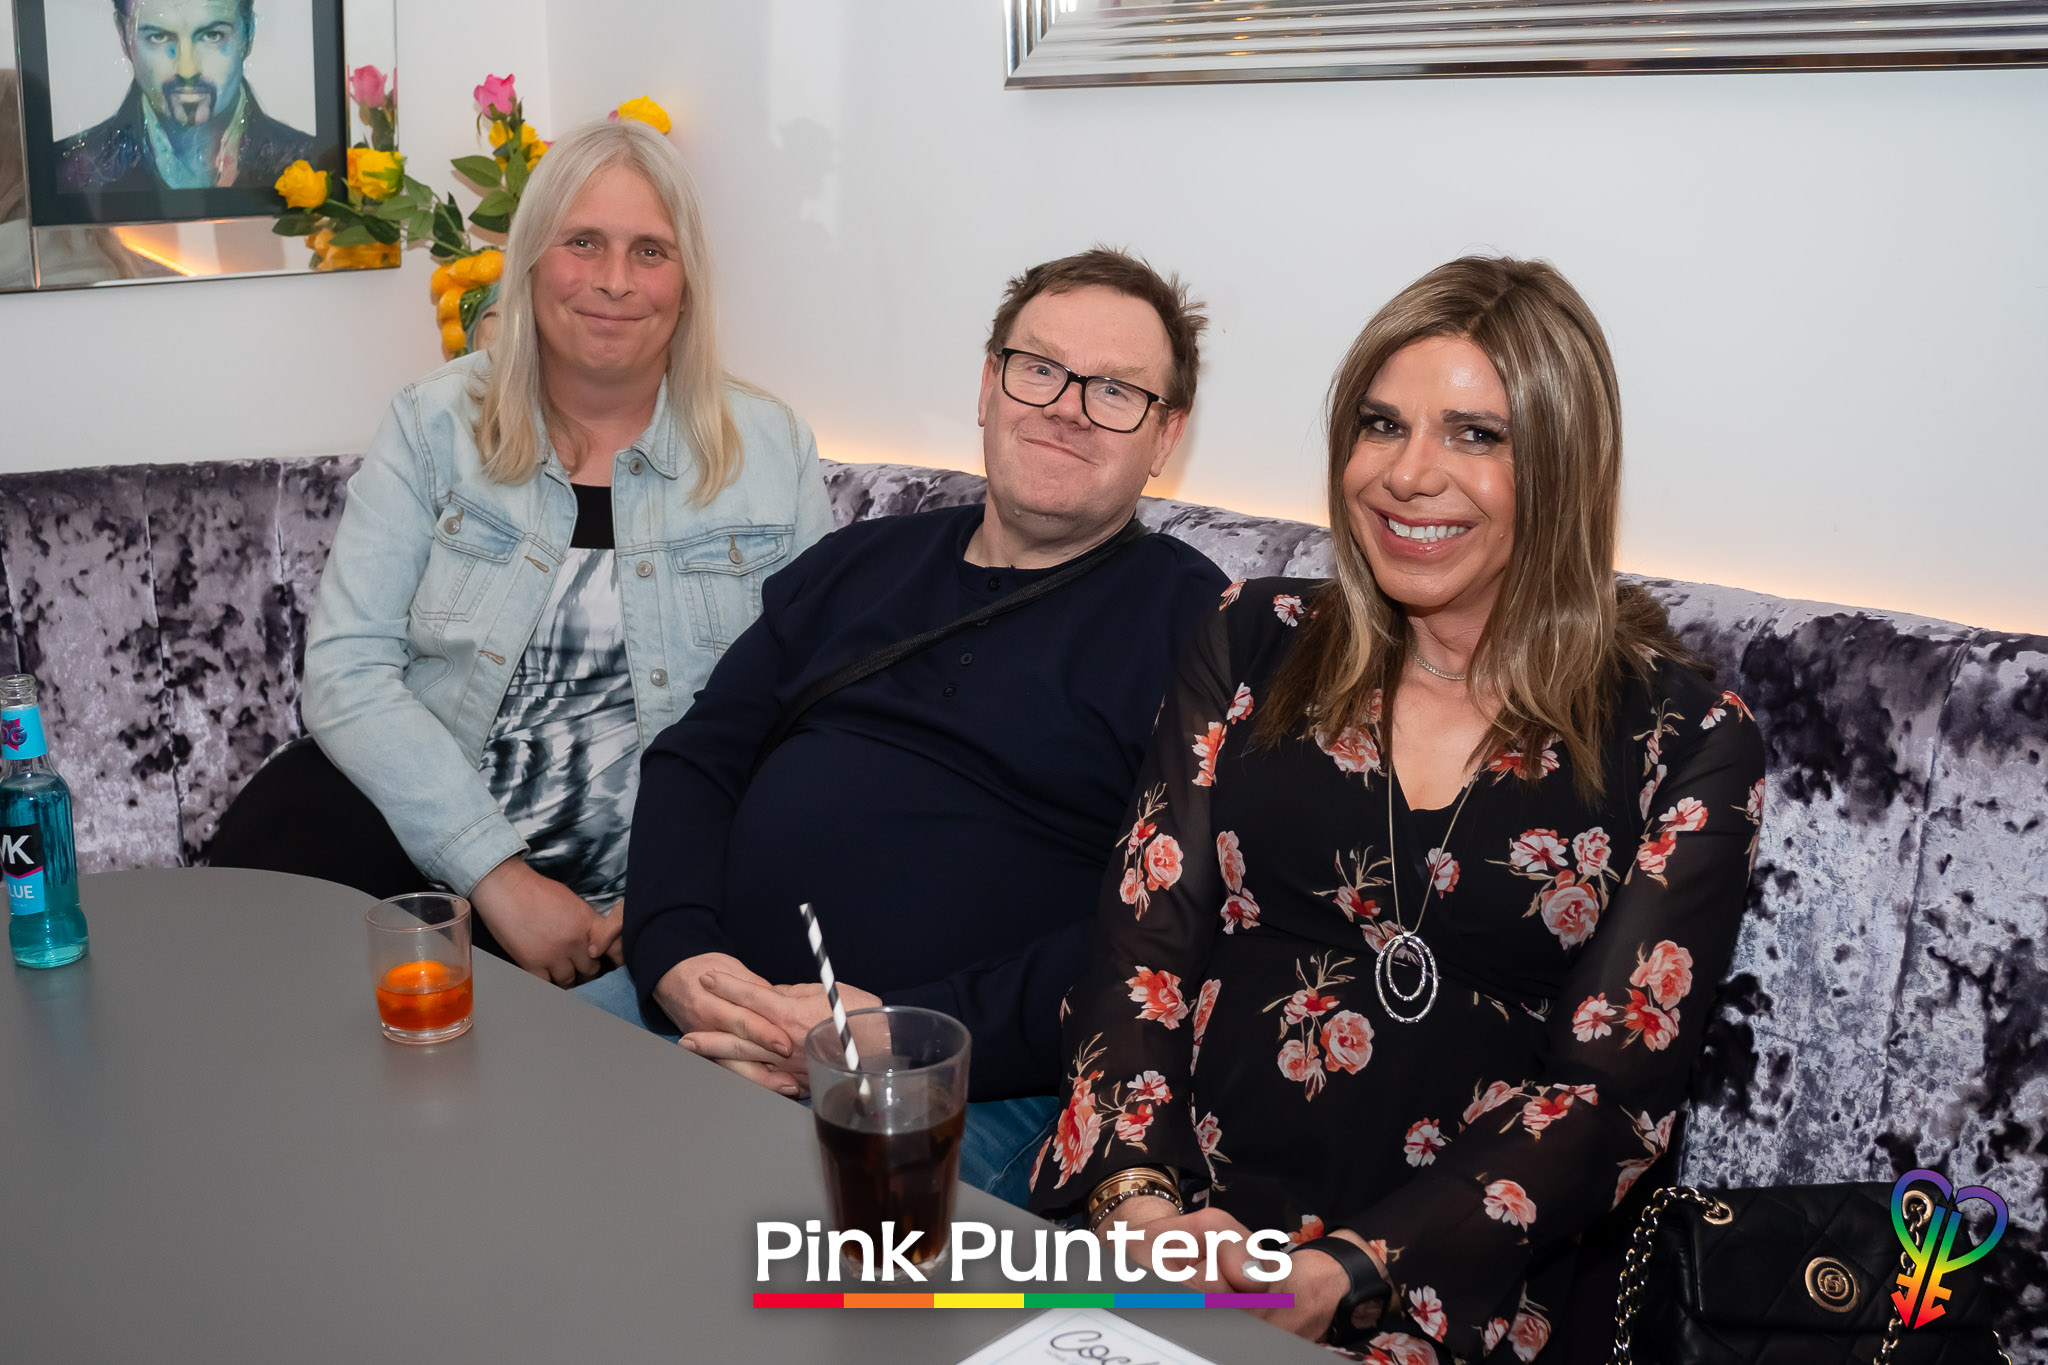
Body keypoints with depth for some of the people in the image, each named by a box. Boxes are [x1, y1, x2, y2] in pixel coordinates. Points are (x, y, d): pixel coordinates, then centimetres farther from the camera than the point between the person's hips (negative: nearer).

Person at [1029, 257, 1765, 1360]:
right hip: (1168, 1218, 3)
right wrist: (1133, 1196, -14)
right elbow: (1142, 933, 3)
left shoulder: (1683, 742, 1)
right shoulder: (1259, 643, 8)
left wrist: (1349, 1274, -15)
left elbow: (1616, 1089, -4)